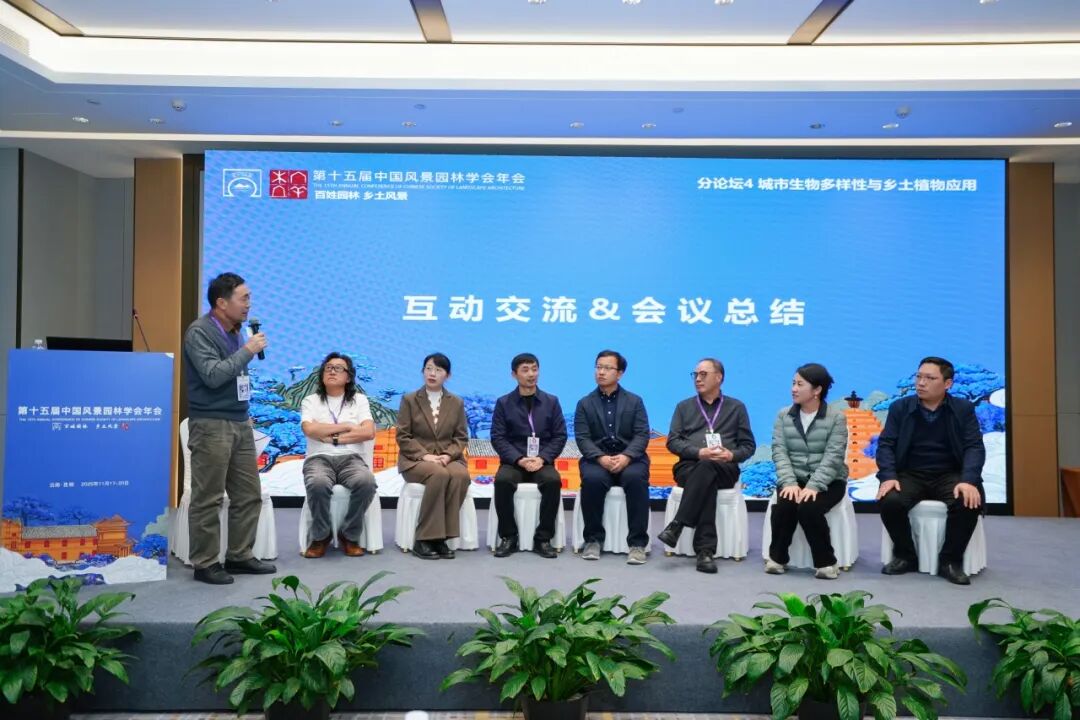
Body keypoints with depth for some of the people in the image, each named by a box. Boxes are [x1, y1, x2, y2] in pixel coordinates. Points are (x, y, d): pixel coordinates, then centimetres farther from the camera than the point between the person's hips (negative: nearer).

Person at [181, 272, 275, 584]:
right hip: (211, 425, -8)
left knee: (249, 495, 10)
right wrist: (248, 350, -17)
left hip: (240, 423, 8)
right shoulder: (199, 332, -10)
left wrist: (245, 414, 15)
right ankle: (205, 564, 9)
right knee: (208, 499, -1)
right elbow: (213, 375, -22)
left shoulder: (236, 331, 12)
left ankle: (239, 556, 21)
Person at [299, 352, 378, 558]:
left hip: (351, 459, 1)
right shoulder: (310, 401, 12)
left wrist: (332, 437, -6)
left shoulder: (359, 400, 14)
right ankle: (320, 536, -10)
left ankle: (350, 536, -10)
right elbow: (310, 430, -8)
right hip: (319, 459, -1)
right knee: (318, 484, -38)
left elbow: (369, 433, -2)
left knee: (366, 482, -35)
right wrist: (347, 427, -4)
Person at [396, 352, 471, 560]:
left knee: (461, 475, -33)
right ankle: (424, 539, -28)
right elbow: (403, 436, -1)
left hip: (448, 458, 2)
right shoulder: (409, 400, 6)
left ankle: (440, 537, -26)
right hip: (416, 459, -2)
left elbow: (461, 437, 8)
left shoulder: (457, 402, 12)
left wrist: (448, 455, -13)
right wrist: (425, 455, -16)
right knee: (440, 474, -36)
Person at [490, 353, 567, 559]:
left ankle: (543, 538, -17)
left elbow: (560, 436, 4)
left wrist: (542, 458, -13)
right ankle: (508, 537, -15)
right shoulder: (503, 403, 5)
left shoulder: (551, 401, 8)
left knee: (553, 481, -32)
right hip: (513, 461, 0)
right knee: (502, 480, -32)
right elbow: (498, 438, -1)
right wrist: (519, 459, -16)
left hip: (542, 461, 0)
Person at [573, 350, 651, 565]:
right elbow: (582, 438, 0)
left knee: (636, 479, -34)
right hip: (597, 459, 0)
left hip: (630, 458, 0)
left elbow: (642, 435, 0)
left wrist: (625, 457, -19)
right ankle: (593, 539, -16)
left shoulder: (635, 401, 11)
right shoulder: (584, 404, 12)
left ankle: (637, 543, -25)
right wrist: (601, 458, -19)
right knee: (592, 479, -34)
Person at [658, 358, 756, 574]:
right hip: (689, 467, 1)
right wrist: (700, 452, -12)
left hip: (724, 470, 0)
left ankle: (677, 525, -40)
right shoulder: (684, 407, 17)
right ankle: (705, 550, -38)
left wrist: (731, 455, -12)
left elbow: (748, 445, 10)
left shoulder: (736, 408, 16)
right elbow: (672, 442, 6)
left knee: (707, 468, -38)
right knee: (707, 481, -37)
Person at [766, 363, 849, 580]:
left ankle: (826, 562, -12)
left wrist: (814, 486, -27)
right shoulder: (783, 416, 6)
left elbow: (833, 457, -13)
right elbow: (779, 452, -4)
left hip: (827, 482, -2)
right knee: (784, 505, -30)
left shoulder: (837, 418, -3)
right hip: (794, 479, 2)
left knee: (808, 507, -32)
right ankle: (777, 557, -8)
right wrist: (789, 482, -21)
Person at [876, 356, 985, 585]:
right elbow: (886, 445, -1)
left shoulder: (964, 409, 4)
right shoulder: (899, 408, 5)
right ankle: (905, 556, -4)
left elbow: (975, 447, -6)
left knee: (969, 502, -32)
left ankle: (950, 560, -9)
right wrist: (888, 477, -20)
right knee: (889, 501, -30)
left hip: (950, 475, 0)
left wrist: (969, 481, -25)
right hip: (910, 475, 0)